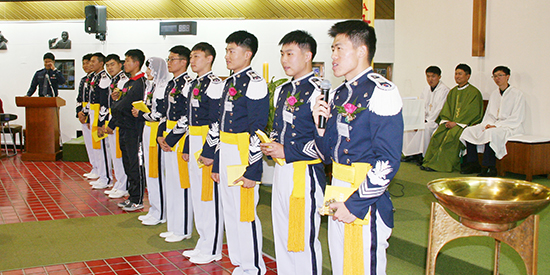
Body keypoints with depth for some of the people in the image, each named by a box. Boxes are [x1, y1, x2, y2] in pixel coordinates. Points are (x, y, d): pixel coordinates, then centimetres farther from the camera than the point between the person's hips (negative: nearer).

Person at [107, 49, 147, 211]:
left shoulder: (140, 82, -15)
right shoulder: (129, 82, 16)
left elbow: (123, 106, -16)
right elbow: (120, 105, 19)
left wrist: (112, 124, -7)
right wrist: (117, 99, -3)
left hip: (134, 129, -10)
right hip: (124, 128, 10)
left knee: (136, 165, -2)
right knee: (128, 164, 15)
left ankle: (138, 201, 6)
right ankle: (132, 197, 25)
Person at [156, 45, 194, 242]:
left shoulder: (188, 84, -12)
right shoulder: (171, 84, 16)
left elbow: (187, 117, -18)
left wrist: (171, 138, -16)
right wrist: (160, 135, 5)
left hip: (180, 138, -9)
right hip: (167, 139, 9)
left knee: (181, 183, -3)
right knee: (169, 182, 14)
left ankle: (183, 230, 7)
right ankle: (173, 226, 25)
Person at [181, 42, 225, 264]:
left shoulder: (215, 84, -12)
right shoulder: (194, 85, 17)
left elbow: (217, 122, -18)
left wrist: (209, 151, -21)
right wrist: (187, 148, 18)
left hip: (207, 145, -10)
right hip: (194, 143, 10)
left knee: (210, 195, -3)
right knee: (197, 194, 15)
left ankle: (213, 249, 8)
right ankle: (203, 243, 26)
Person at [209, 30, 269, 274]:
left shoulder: (254, 83, -12)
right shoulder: (229, 82, 16)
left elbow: (258, 131, -17)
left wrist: (253, 170, -20)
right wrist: (217, 163, 18)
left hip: (243, 156, -9)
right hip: (226, 155, 9)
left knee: (245, 213, -2)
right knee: (229, 211, 15)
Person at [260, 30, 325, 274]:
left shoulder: (318, 92, -14)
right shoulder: (282, 91, 14)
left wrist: (286, 151, -19)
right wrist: (269, 144, 4)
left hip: (305, 174, -9)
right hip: (281, 170, 9)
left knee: (304, 239, -1)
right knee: (281, 235, 17)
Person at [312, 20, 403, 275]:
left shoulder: (381, 93, -13)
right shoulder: (339, 94, 13)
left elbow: (387, 162, -18)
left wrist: (356, 204, -18)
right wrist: (320, 125, -1)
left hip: (366, 199, -8)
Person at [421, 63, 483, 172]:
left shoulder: (474, 92, -3)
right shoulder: (452, 92, 18)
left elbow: (471, 113, -11)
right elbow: (446, 110, 15)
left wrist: (455, 123, -17)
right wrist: (446, 121, -5)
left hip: (466, 123, -6)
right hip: (450, 122, 6)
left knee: (451, 135, -30)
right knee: (437, 134, -19)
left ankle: (440, 164, -26)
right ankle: (429, 162, -20)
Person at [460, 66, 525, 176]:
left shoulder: (517, 93, -4)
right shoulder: (494, 94, 17)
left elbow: (516, 119, -11)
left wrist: (496, 126, -19)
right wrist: (486, 125, -5)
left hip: (511, 128, -7)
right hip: (493, 125, 7)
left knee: (490, 133, -37)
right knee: (469, 131, -13)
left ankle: (490, 168, -31)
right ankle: (473, 164, -11)